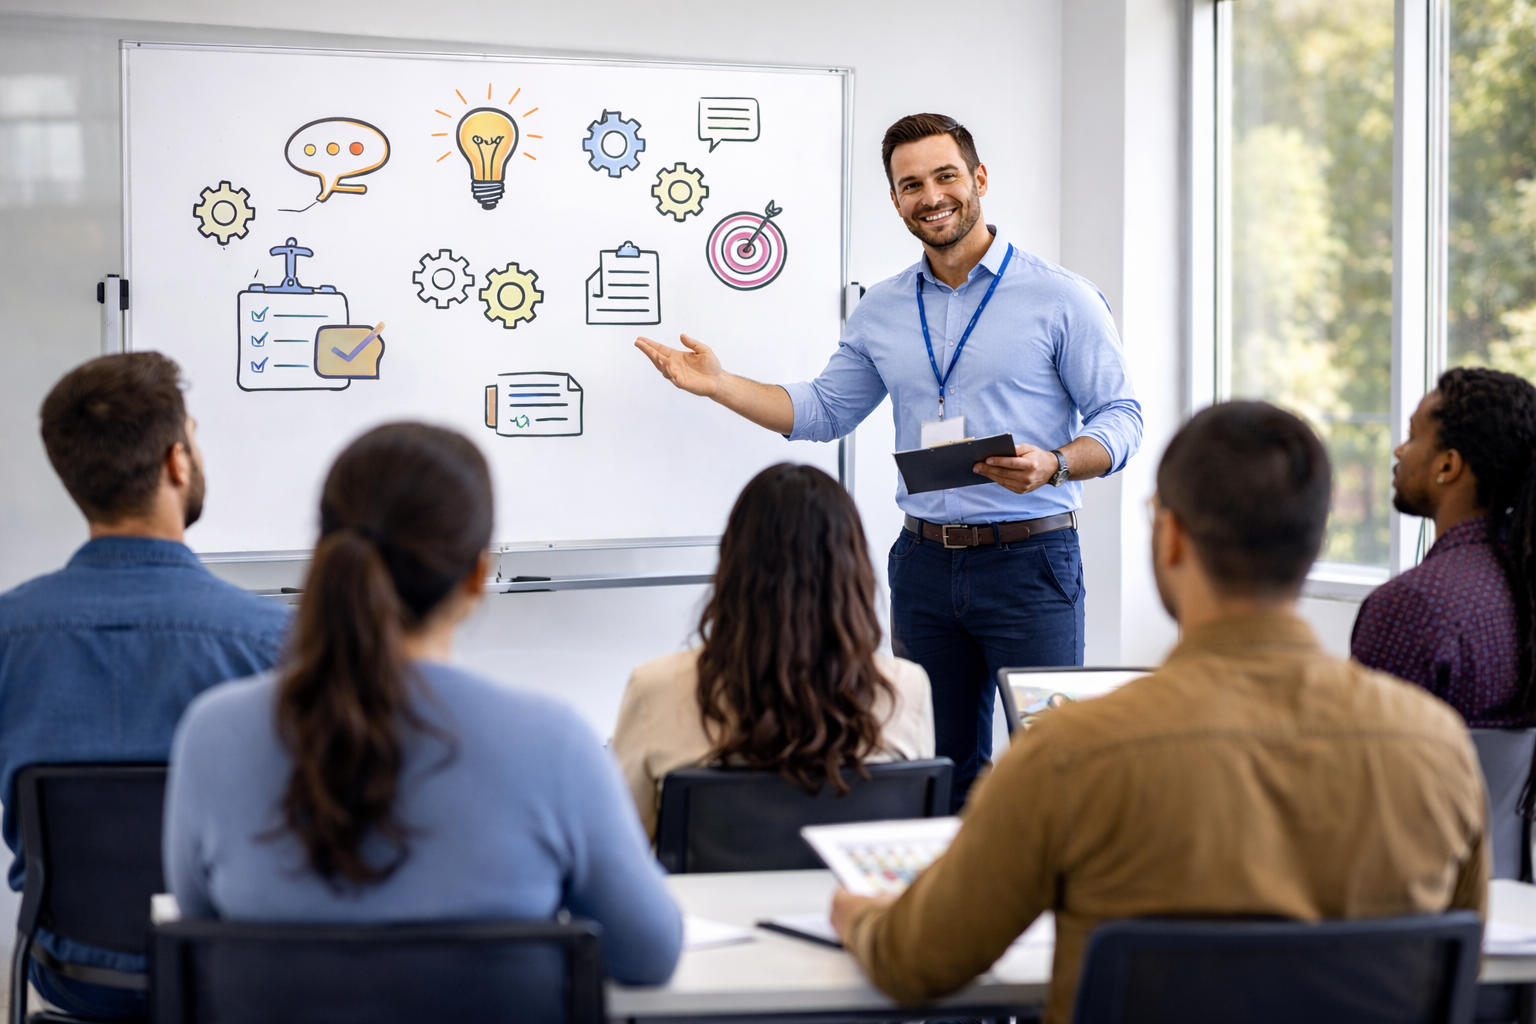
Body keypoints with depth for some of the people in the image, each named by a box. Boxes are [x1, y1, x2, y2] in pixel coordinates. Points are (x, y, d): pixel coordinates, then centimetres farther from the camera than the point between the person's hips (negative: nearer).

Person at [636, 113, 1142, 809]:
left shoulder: (1061, 299, -4)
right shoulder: (881, 312, 12)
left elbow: (1119, 417, -4)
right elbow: (822, 412, 19)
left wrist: (1052, 465, -23)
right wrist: (718, 385, 9)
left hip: (1029, 561, -4)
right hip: (924, 563, 5)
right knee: (941, 768, 8)